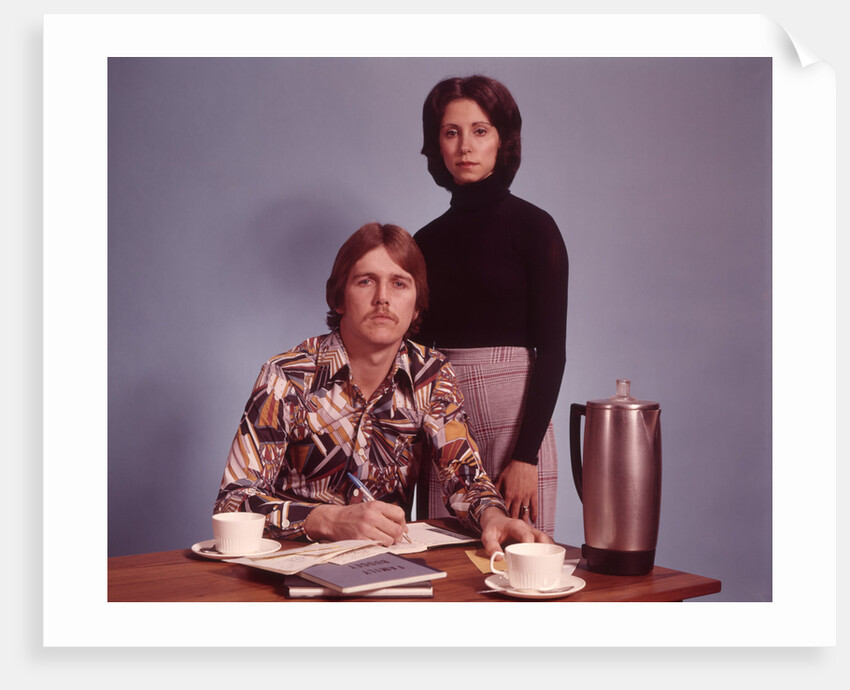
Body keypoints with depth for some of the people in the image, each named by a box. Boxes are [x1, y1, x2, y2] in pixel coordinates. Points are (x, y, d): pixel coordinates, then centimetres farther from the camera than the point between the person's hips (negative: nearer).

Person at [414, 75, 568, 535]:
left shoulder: (532, 226, -3)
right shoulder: (428, 239, 12)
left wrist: (526, 456, -14)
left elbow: (552, 349, -8)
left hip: (513, 416, -4)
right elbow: (420, 349, 14)